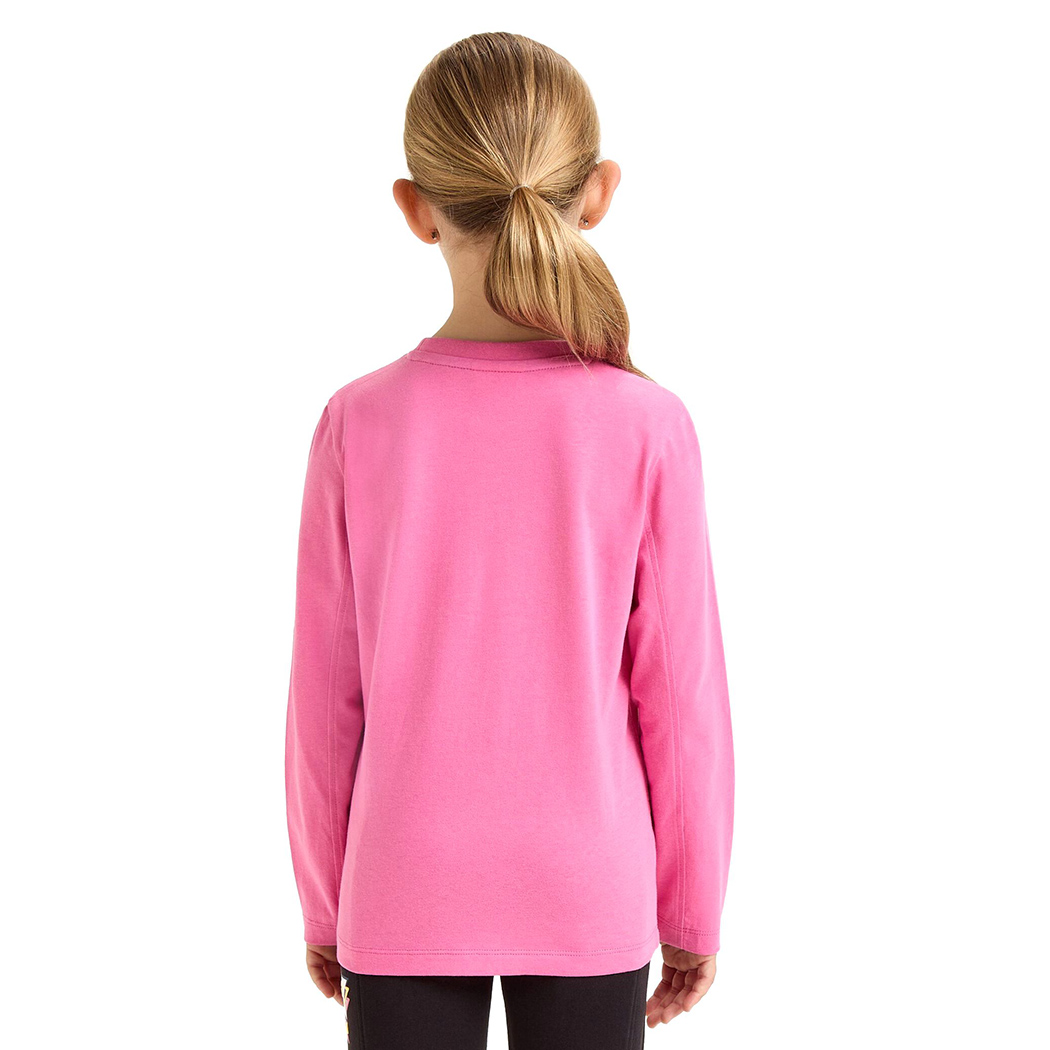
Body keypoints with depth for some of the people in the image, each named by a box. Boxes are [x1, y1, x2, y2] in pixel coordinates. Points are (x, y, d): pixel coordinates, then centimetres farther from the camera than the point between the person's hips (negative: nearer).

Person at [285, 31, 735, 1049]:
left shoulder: (360, 423, -11)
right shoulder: (646, 427, -13)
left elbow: (325, 694, -4)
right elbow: (680, 694, -7)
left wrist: (323, 901, 11)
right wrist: (694, 909, 7)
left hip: (406, 897, 1)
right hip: (590, 895, 0)